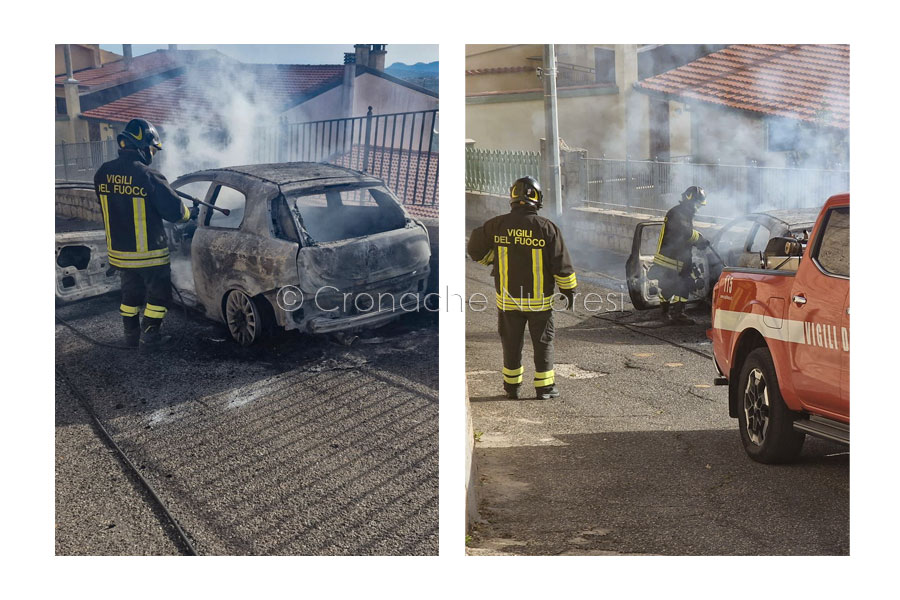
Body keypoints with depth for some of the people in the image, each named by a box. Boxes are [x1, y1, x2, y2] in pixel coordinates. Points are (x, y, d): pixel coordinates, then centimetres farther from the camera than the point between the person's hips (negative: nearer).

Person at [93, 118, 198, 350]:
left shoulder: (103, 173, -2)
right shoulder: (148, 177, -21)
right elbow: (174, 210, -14)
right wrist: (190, 213, 6)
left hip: (118, 250, 6)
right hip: (149, 253, -6)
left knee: (131, 292, 22)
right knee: (158, 293, 12)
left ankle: (131, 335, 29)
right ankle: (149, 337, 15)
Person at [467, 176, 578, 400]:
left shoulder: (497, 225, -6)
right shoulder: (547, 228, -11)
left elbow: (476, 249, 6)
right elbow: (562, 264, -8)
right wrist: (569, 290, 3)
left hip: (508, 299, 2)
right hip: (540, 299, -2)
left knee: (511, 343, 14)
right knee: (543, 343, 11)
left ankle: (512, 387, 21)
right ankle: (544, 387, 12)